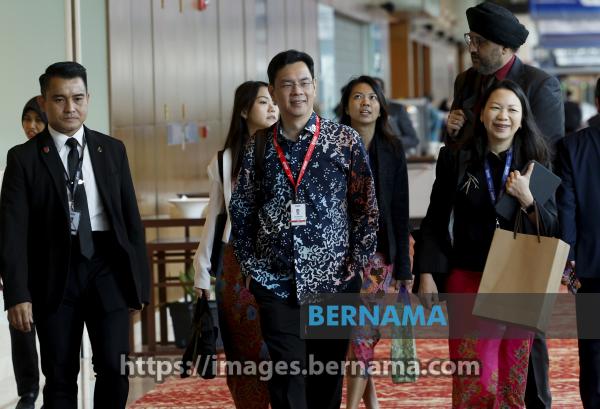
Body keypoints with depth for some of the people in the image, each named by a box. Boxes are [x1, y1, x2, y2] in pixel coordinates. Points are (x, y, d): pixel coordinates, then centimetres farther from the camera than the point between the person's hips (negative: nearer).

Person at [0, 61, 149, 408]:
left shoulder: (112, 150, 9)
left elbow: (131, 216, 10)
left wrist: (140, 278, 5)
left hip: (107, 266, 1)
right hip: (54, 271, -1)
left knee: (114, 368, -4)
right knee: (60, 377, 5)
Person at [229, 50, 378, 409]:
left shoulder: (346, 140, -1)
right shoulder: (259, 146, 5)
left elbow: (367, 208, 0)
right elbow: (241, 211, 10)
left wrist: (356, 266, -4)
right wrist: (251, 268, 5)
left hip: (334, 282, -1)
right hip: (276, 284, 1)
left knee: (328, 376, 8)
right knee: (287, 379, -2)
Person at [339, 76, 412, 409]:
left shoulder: (392, 150, 4)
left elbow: (400, 211, 4)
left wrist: (403, 266, 1)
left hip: (379, 253, 0)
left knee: (362, 331, -5)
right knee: (360, 331, 2)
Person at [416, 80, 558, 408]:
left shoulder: (535, 163, 3)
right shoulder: (455, 158, 0)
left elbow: (552, 228, 1)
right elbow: (435, 221, 5)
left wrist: (526, 199, -15)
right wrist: (427, 275, -1)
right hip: (469, 279, -1)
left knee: (512, 379, 8)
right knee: (475, 381, -6)